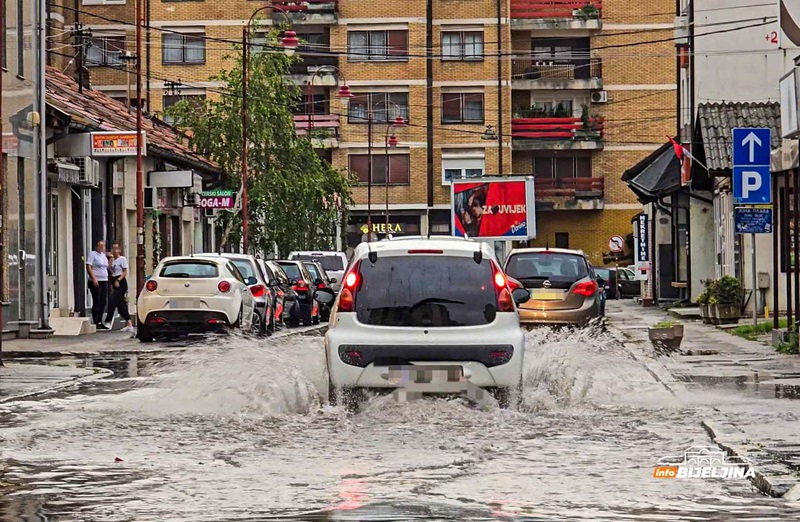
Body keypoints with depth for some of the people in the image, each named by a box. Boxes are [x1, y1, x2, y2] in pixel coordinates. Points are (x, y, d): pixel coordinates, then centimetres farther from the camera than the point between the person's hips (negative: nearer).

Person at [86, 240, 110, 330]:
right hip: (96, 282, -8)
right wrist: (93, 278, -24)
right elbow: (88, 266, -14)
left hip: (104, 281, 8)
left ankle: (100, 322, 15)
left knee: (103, 302, 8)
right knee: (96, 302, -8)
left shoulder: (103, 255, 18)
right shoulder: (92, 254, -5)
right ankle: (95, 323, -6)